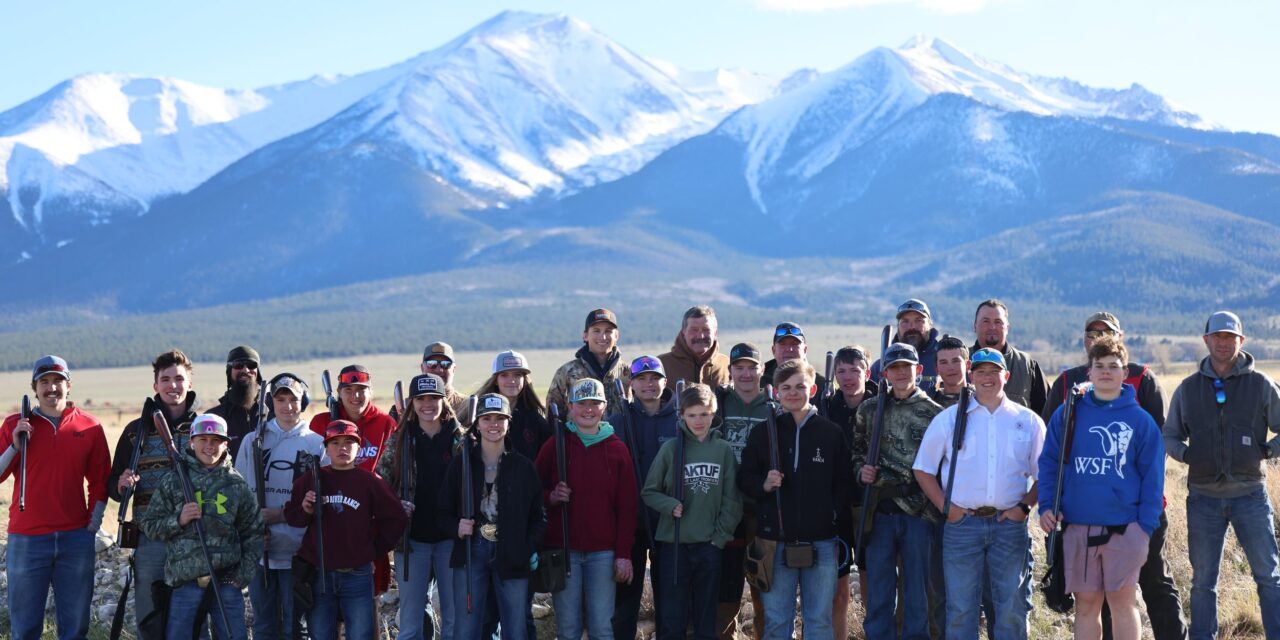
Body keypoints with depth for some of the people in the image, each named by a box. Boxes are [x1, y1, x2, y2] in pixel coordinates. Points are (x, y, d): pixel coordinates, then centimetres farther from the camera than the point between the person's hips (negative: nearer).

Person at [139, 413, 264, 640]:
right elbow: (150, 525, 6)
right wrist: (178, 520, -12)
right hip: (185, 578, -1)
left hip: (226, 578, 1)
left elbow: (253, 531, 12)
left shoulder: (237, 484, 8)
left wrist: (245, 573, 2)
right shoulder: (173, 480, 4)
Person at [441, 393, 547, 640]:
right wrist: (457, 527, -13)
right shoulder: (461, 464, 5)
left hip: (512, 556, 0)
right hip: (471, 553, 0)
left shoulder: (524, 467, 5)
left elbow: (538, 516, 7)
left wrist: (532, 550, -7)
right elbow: (445, 511, 8)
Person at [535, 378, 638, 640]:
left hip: (602, 552, 0)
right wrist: (551, 497, -13)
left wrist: (624, 554, -2)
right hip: (563, 550, 0)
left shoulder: (617, 449, 4)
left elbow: (627, 506, 3)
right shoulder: (555, 446, 4)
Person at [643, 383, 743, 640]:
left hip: (710, 545, 1)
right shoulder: (670, 448, -2)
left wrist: (721, 536, -4)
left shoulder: (723, 450, 2)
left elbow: (732, 499, 3)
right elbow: (649, 491, 3)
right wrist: (670, 505, -14)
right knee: (672, 619, 2)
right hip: (674, 544, -1)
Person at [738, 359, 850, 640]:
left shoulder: (831, 433, 4)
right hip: (776, 543, 0)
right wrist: (763, 485, -11)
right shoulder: (763, 433, 4)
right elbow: (743, 478, 8)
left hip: (821, 543, 0)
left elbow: (843, 483, 6)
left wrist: (835, 515, -6)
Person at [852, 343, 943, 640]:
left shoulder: (935, 413, 0)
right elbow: (857, 451, 17)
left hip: (918, 514, -2)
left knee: (917, 592, 5)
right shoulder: (869, 409, 8)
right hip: (879, 512, 2)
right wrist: (861, 471, -3)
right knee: (878, 592, 7)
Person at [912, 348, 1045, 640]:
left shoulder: (1028, 421, 7)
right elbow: (923, 469, 9)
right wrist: (946, 507, -2)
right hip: (962, 523, 0)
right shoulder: (948, 418, 6)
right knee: (960, 607, 2)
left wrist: (1024, 506, -3)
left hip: (1010, 525, 0)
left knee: (1012, 608, 4)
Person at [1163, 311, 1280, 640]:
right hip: (1204, 498, 1)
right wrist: (1187, 455, -1)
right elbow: (1170, 436, 15)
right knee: (1203, 580, 7)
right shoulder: (1188, 388, 6)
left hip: (1251, 497, -1)